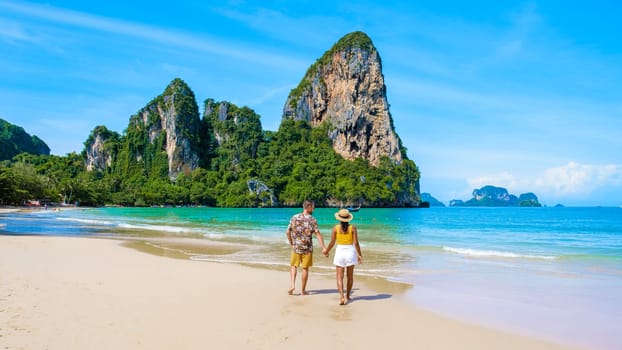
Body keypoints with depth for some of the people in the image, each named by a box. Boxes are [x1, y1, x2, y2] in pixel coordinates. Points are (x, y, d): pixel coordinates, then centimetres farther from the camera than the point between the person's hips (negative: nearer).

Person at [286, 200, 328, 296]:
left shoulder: (294, 218, 1)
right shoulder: (312, 220, -7)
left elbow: (287, 232, 2)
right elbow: (318, 234, -13)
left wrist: (291, 243, 16)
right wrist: (324, 248, -12)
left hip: (296, 247, 2)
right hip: (307, 248, -2)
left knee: (293, 266, 16)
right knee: (305, 268, 8)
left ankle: (292, 285, -2)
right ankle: (303, 290, 15)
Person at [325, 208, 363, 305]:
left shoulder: (336, 228, -4)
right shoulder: (353, 227, -4)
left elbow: (332, 243, -2)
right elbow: (356, 243, -7)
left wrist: (326, 251, 15)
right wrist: (360, 255, 2)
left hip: (339, 251, -1)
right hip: (350, 251, 1)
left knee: (340, 277, 0)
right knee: (350, 276, 16)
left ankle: (341, 296, -16)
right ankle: (347, 296, 26)